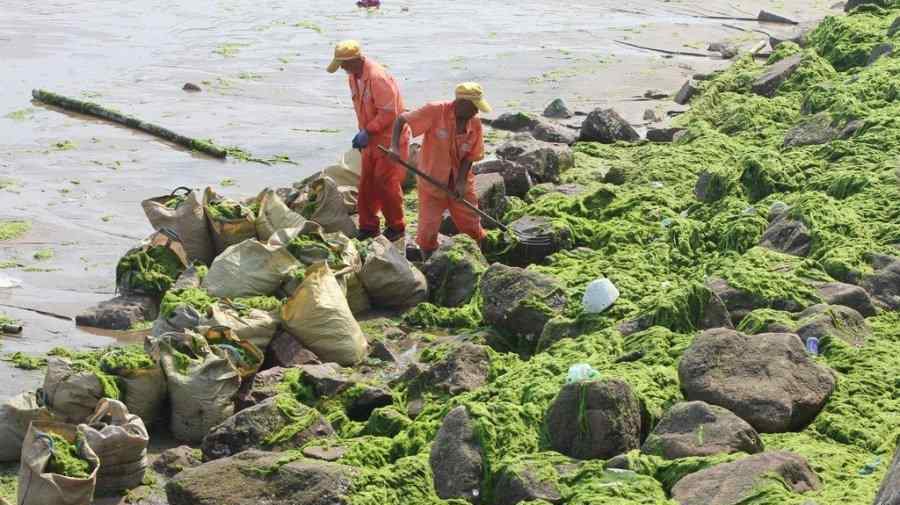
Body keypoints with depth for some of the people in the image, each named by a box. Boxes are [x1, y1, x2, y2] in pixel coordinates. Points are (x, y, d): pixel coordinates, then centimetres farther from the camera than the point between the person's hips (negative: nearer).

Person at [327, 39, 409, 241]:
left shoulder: (377, 77, -25)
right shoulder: (353, 76, 4)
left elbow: (388, 113, -26)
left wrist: (366, 132, -24)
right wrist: (363, 133, 8)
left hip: (390, 137, -9)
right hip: (372, 138, 9)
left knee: (386, 182, -4)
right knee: (367, 182, 9)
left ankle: (396, 227, 10)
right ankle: (368, 226, 19)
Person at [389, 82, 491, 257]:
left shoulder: (475, 124, -8)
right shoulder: (436, 111, -20)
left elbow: (470, 156, -2)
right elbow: (401, 120, -15)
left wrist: (461, 181, -17)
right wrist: (394, 147, -28)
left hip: (459, 183, 3)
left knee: (472, 229, 5)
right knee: (428, 229, 0)